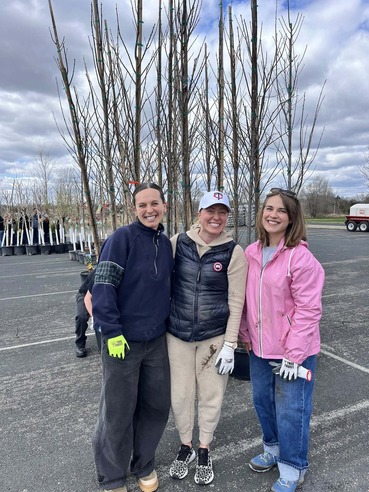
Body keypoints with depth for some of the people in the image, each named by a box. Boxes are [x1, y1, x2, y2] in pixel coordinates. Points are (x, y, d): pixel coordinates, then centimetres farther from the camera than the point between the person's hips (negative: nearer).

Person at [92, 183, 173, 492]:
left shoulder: (165, 243, 5)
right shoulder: (122, 237, -13)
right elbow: (103, 286, -16)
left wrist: (169, 322, 14)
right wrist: (112, 332, -19)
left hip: (157, 340, 6)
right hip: (123, 340, -5)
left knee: (157, 406, 16)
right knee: (118, 412, 10)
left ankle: (144, 465, 41)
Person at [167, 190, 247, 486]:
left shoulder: (234, 252, -10)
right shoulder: (178, 242, -5)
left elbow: (236, 302, -7)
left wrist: (230, 345, -8)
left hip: (214, 336, -1)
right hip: (177, 333, 2)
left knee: (211, 395, 14)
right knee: (180, 394, 13)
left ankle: (204, 450, 40)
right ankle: (185, 446, 41)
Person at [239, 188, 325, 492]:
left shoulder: (301, 258, -18)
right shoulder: (251, 253, 0)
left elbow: (308, 311, -18)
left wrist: (293, 355, -17)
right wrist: (246, 336, 9)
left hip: (293, 351, -6)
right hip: (260, 348, 6)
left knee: (291, 410, 9)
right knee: (263, 401, 21)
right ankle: (273, 449, 47)